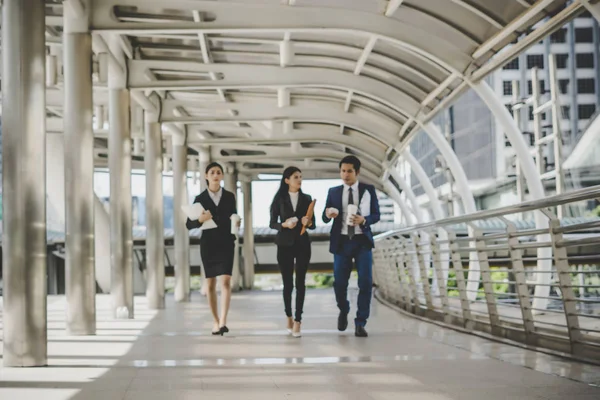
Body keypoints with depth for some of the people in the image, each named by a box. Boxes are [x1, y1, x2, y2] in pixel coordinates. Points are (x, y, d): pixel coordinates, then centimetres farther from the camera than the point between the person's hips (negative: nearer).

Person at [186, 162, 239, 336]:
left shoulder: (229, 197, 5)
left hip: (226, 243, 0)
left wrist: (236, 221, -7)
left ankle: (223, 322, -22)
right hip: (208, 244, 0)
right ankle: (216, 321, 18)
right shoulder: (200, 198, 0)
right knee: (210, 284, 6)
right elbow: (189, 224, 0)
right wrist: (200, 219, -21)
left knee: (226, 281, -15)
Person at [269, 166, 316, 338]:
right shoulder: (279, 199, 1)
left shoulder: (307, 198, 6)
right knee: (287, 282, 3)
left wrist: (308, 222, -16)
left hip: (302, 244, 1)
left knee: (300, 282, -4)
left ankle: (297, 321, -4)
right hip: (285, 244, -1)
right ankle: (289, 317, 22)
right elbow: (272, 223, 1)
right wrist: (285, 224, -17)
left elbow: (313, 224, 6)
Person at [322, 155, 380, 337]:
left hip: (362, 241, -1)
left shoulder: (369, 190, 4)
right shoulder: (334, 192, 7)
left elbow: (376, 215, 3)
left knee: (365, 282, -9)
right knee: (339, 282, 2)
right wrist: (328, 215, -19)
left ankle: (360, 324, -1)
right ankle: (343, 311, 32)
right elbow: (325, 218, 5)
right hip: (341, 241, 1)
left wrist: (364, 220, -18)